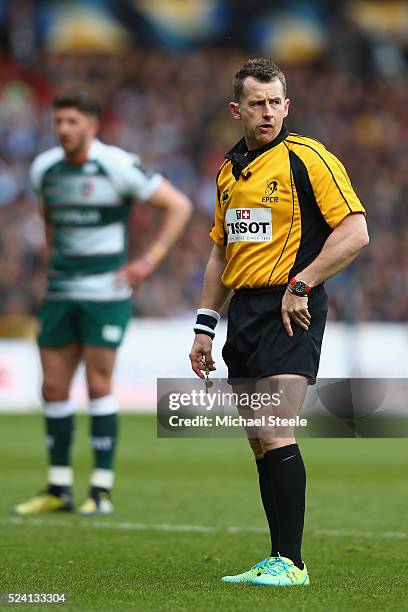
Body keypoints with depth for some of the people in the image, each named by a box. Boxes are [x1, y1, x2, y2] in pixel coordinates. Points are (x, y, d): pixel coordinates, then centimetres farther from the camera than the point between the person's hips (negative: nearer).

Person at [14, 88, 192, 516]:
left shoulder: (117, 166, -11)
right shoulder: (44, 168, 6)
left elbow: (178, 206, -6)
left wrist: (151, 260, -11)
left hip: (106, 292, -5)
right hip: (61, 292, 5)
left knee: (98, 385, -6)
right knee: (53, 388, 3)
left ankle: (102, 491, 1)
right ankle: (58, 489, 13)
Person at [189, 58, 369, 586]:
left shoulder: (308, 158, -7)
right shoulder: (230, 170, 16)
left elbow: (355, 231, -13)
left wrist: (301, 284, -17)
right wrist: (204, 328, 18)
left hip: (289, 312, -8)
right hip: (244, 313, 8)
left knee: (275, 436, -15)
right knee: (260, 443, 7)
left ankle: (290, 562, -11)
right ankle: (279, 559, 11)